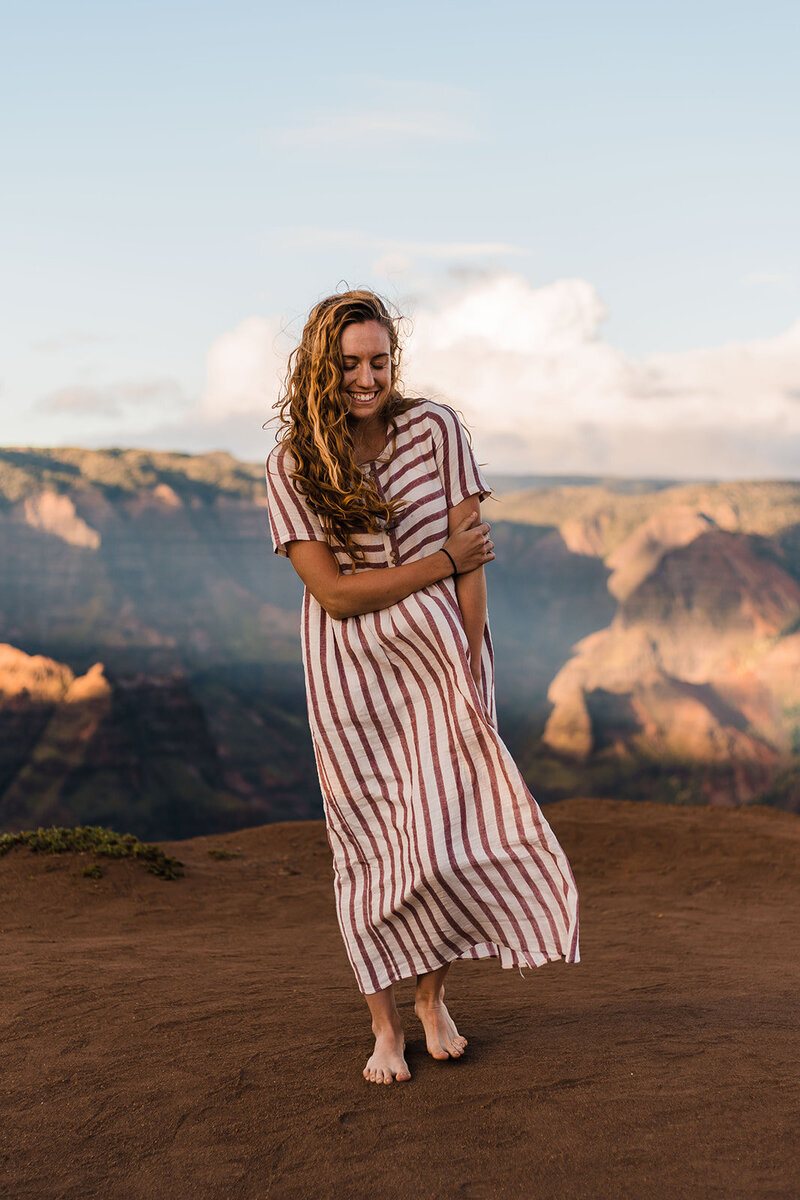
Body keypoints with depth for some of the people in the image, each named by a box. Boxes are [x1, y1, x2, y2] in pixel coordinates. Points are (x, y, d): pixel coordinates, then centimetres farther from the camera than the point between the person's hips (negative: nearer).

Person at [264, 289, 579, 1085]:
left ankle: (432, 997, 21)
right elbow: (333, 591, -14)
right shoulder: (291, 465, -8)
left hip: (438, 647, 0)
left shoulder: (435, 429, -6)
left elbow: (471, 559, -5)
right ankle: (384, 1025, 18)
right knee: (370, 841, 5)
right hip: (350, 665, 0)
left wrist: (470, 667, -9)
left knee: (445, 829, -4)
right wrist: (443, 560, -12)